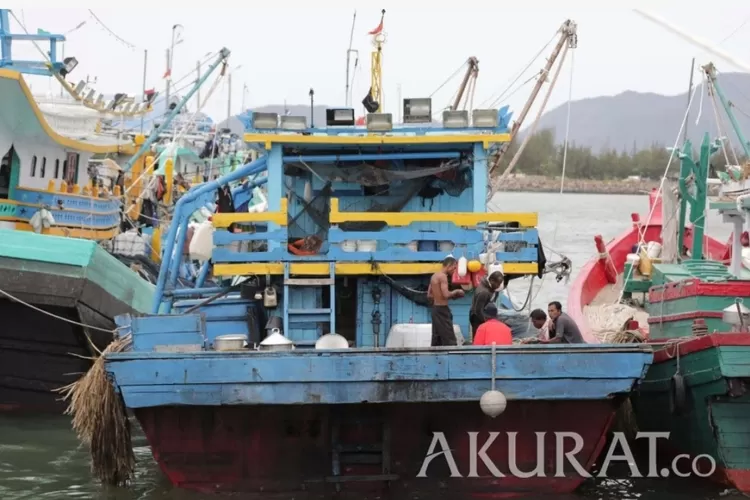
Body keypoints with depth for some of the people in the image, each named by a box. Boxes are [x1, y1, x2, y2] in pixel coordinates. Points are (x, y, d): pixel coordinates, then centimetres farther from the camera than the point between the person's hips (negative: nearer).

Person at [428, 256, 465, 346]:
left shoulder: (435, 276, 14)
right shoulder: (443, 276, -14)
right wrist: (456, 292, -5)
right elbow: (446, 294, -25)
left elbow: (429, 296, 18)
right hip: (442, 310, -9)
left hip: (435, 309, 9)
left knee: (436, 341, 9)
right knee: (449, 340, -10)